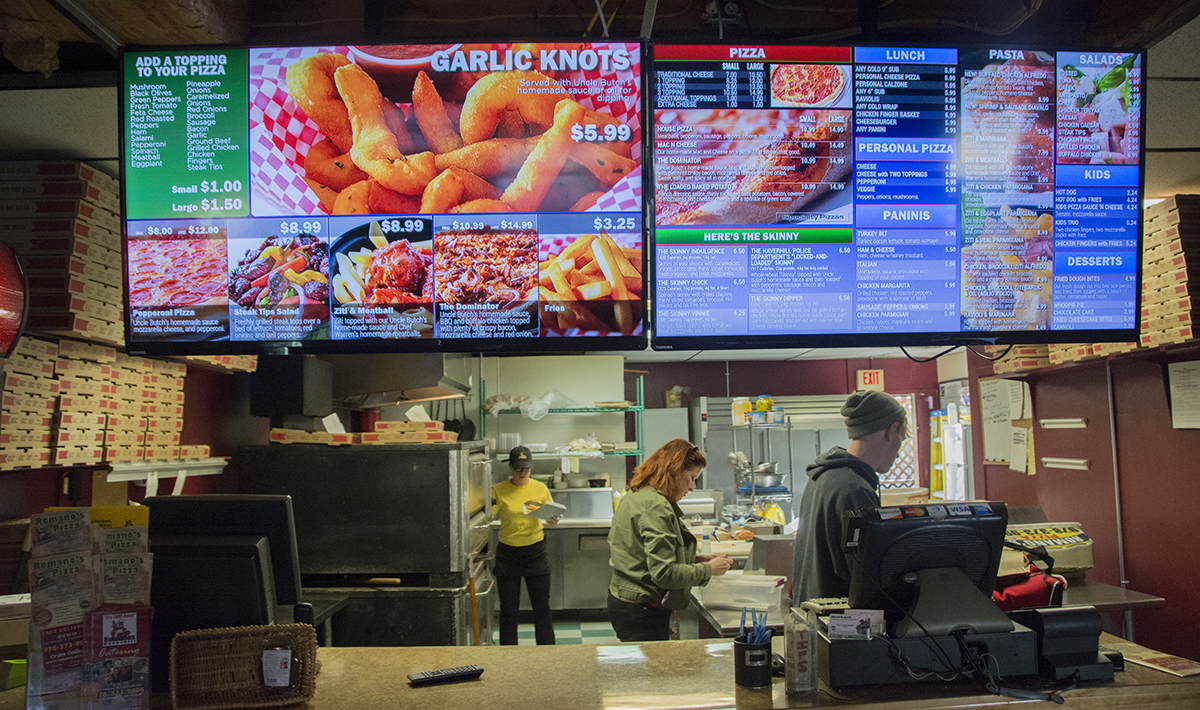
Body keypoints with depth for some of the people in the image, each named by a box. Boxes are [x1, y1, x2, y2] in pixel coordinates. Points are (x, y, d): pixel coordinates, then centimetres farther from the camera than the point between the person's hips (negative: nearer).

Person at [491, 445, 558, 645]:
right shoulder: (499, 490, -5)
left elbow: (552, 514, 6)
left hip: (536, 552, 1)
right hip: (507, 553, -1)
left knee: (542, 607, 6)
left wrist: (554, 519, -16)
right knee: (508, 609, 7)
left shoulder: (540, 488, 0)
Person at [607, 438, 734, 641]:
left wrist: (693, 559, 10)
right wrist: (708, 569, -10)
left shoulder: (635, 496, 11)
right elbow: (664, 573, -22)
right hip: (643, 612, -10)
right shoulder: (656, 506, -19)